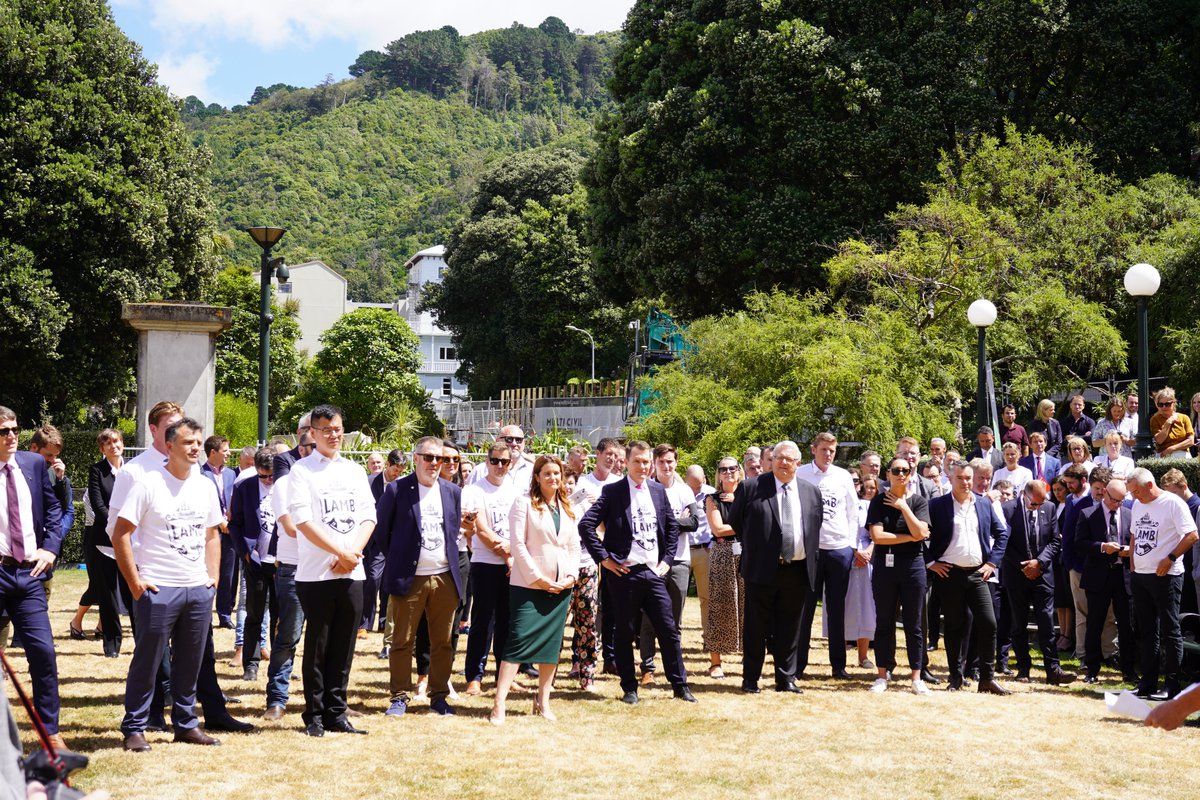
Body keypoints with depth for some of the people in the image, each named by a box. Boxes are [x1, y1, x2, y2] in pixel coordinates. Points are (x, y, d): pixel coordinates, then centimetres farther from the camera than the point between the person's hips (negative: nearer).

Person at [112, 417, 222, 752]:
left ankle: (186, 724, 23)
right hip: (158, 589, -5)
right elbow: (120, 535, -9)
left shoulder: (206, 486, 10)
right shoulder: (149, 484, -8)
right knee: (146, 662, 1)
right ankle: (134, 728, 11)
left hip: (199, 589, 5)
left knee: (191, 663, 11)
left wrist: (213, 576, 10)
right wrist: (135, 583, -11)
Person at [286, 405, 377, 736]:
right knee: (317, 646, 1)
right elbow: (304, 521, -10)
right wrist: (342, 552, -14)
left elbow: (368, 517, 9)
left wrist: (353, 553, -8)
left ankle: (335, 712, 16)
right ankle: (314, 714, 11)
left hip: (352, 572, 4)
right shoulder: (302, 470, -1)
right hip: (316, 572, -4)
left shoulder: (355, 471, 14)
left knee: (343, 647, 7)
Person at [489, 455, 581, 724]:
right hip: (529, 585, -5)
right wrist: (537, 577, -13)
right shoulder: (524, 504, -2)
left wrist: (571, 576, -2)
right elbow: (518, 544, -9)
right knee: (519, 641, -11)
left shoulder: (568, 509, 14)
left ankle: (543, 701, 16)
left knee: (552, 643, 7)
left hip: (561, 587, 5)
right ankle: (499, 704, -12)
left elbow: (574, 546, 15)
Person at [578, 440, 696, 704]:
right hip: (625, 573, -3)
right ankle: (630, 688, 14)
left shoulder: (658, 491, 10)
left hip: (654, 572, 3)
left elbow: (672, 527, 18)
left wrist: (666, 559, 8)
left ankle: (680, 685, 12)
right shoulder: (612, 491, -4)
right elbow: (586, 525, -9)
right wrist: (603, 558, -10)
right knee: (625, 634, 4)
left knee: (668, 630, 3)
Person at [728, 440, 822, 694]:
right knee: (757, 627, 3)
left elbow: (817, 525, 20)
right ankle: (750, 679, 11)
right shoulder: (751, 487, -1)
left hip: (798, 570, 3)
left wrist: (811, 556, 14)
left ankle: (786, 678, 16)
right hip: (762, 569, -3)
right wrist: (752, 549, 8)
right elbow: (735, 522, 7)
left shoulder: (811, 492, 9)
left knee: (790, 627, 8)